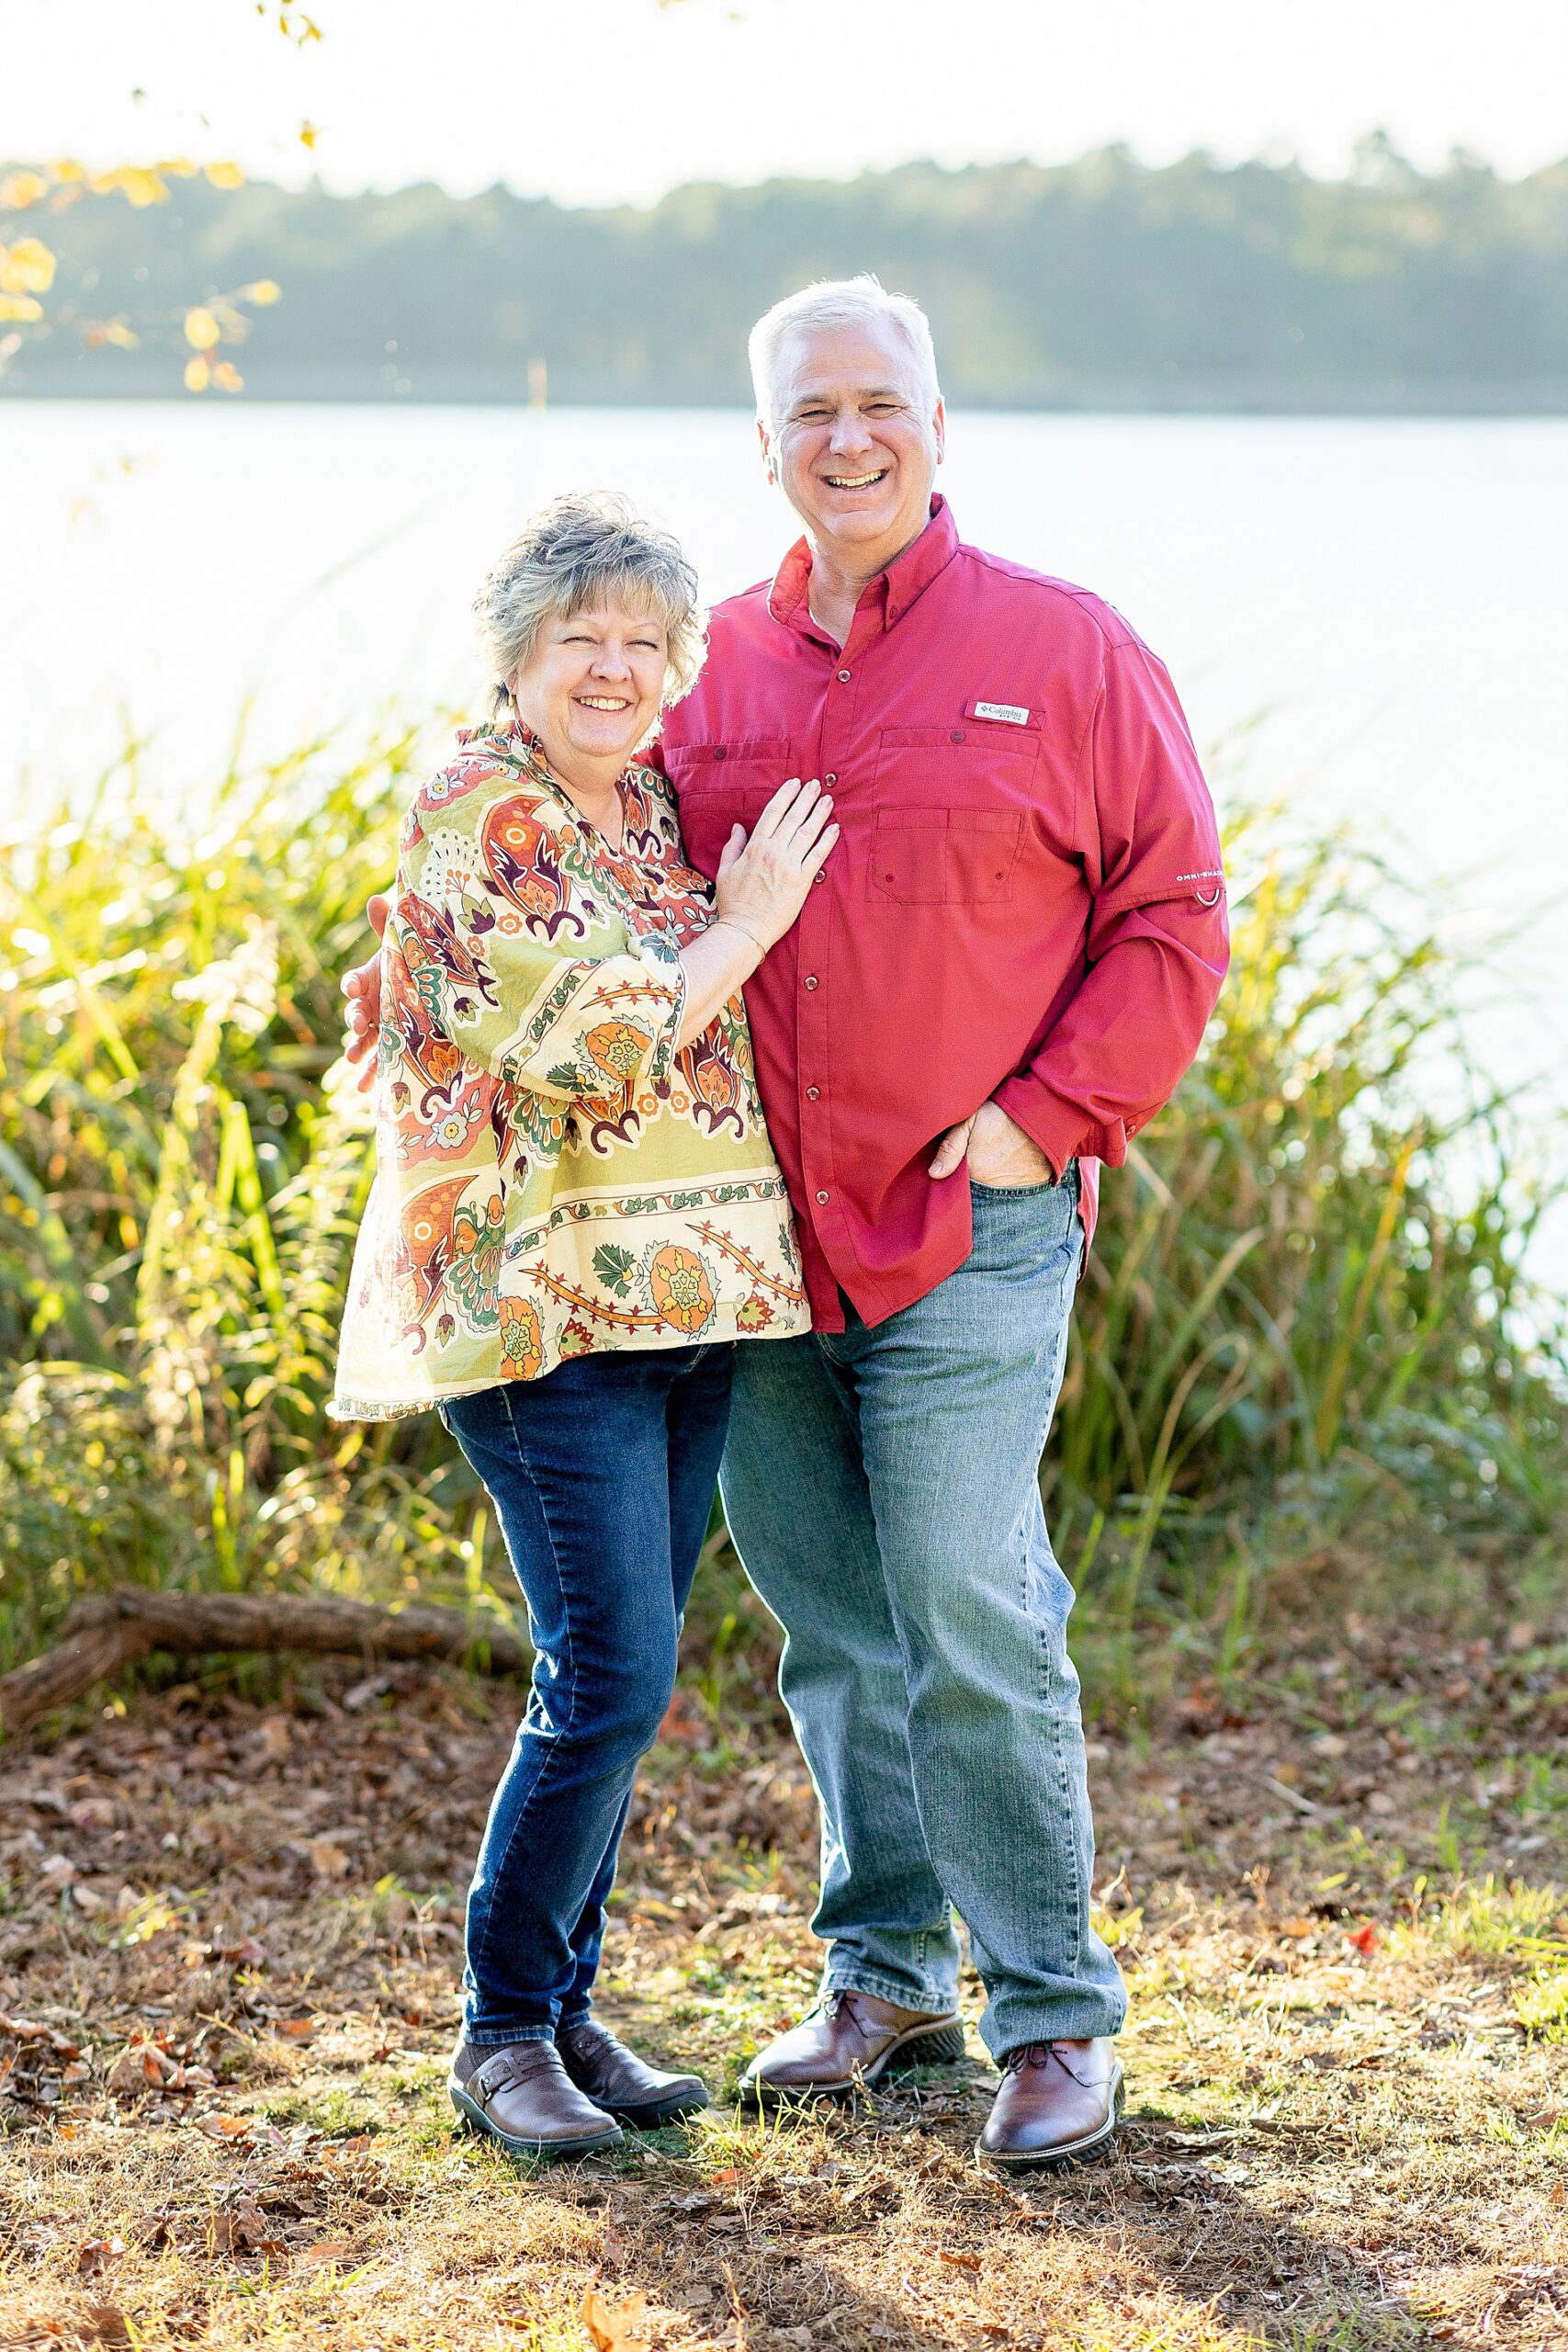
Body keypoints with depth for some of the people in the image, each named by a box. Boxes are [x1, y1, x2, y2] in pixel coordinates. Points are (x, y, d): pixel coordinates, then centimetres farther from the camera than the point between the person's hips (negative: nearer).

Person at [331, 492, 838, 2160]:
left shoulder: (654, 805, 14)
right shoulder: (476, 817, -10)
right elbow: (594, 1041, -20)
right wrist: (744, 924, -11)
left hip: (684, 1301, 8)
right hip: (545, 1304, -8)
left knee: (614, 1676, 10)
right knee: (609, 1675, -11)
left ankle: (567, 2005, 19)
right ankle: (502, 2032, 2)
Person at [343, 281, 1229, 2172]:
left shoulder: (1063, 650, 0)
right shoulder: (710, 670, 10)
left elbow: (1169, 914, 1)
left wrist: (1048, 1113, -8)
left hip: (970, 1234, -4)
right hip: (748, 1237, 4)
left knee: (970, 1629, -8)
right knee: (832, 1637, 12)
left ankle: (1057, 2017, 5)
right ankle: (887, 1979, 26)